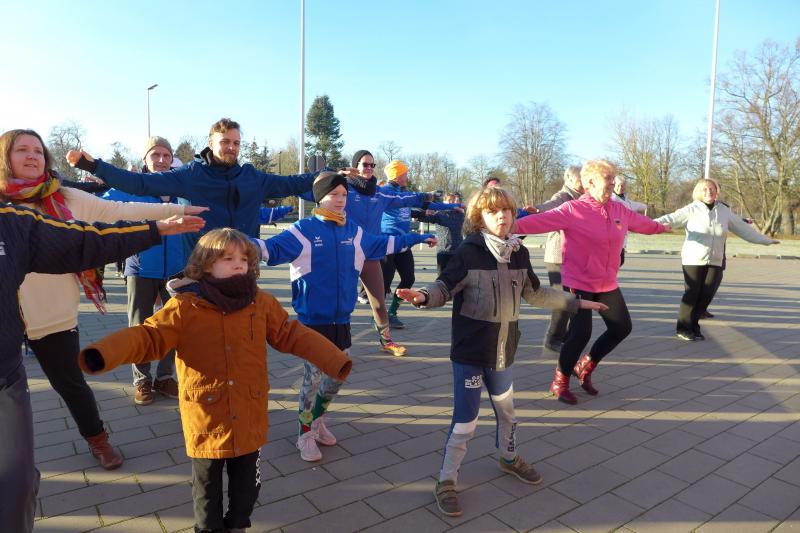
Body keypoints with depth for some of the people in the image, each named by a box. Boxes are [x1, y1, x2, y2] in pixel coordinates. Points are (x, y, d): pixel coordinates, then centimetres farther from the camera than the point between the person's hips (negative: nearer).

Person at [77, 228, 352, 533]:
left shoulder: (262, 303, -2)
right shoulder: (185, 306, -11)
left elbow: (293, 335, 2)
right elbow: (148, 337, -13)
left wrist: (335, 361, -2)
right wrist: (103, 355, -31)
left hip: (249, 418, 3)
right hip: (205, 419, -2)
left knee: (247, 482, 21)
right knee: (207, 485, 19)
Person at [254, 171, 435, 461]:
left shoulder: (354, 231, 5)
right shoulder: (303, 230, -10)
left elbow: (384, 243, 19)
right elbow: (271, 248, -20)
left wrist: (419, 237, 26)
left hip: (342, 320, 5)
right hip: (312, 321, -5)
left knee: (337, 377, 15)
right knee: (312, 379, 4)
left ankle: (317, 421, 41)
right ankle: (305, 435, 26)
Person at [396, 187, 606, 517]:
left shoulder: (519, 253, 1)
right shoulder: (468, 253, -15)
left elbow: (534, 294, 14)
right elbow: (445, 287, -15)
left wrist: (575, 302, 22)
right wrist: (423, 296, -38)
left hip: (502, 351, 5)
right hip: (469, 352, -5)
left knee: (507, 411, 24)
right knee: (465, 422, 0)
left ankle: (509, 459, 51)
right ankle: (447, 482, 20)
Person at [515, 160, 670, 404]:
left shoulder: (620, 210, 5)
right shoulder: (573, 210, -16)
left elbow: (640, 222, 25)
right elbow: (541, 221, -27)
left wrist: (660, 226, 43)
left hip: (607, 284, 8)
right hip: (578, 283, -8)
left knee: (622, 327, 12)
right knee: (580, 333, -10)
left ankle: (585, 366, 32)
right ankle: (560, 382, 14)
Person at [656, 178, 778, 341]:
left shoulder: (724, 211, 6)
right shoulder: (692, 209, -7)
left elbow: (743, 228, 16)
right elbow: (670, 219, -18)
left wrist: (766, 240, 21)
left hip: (715, 261, 4)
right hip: (693, 260, -4)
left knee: (706, 295, 4)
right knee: (692, 294, -5)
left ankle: (694, 326, 19)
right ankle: (683, 328, 6)